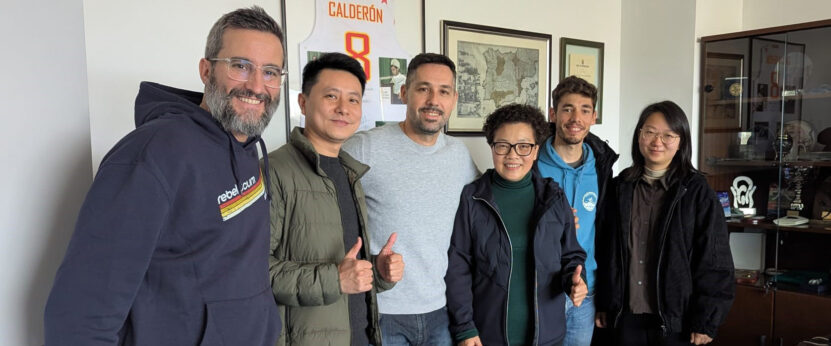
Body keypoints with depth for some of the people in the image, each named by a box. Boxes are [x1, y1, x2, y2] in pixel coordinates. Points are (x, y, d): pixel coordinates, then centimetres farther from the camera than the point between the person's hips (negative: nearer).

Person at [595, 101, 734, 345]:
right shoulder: (621, 187, 4)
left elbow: (714, 262, -7)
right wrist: (604, 304, 8)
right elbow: (607, 250, 8)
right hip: (628, 316, 3)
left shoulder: (697, 192, -7)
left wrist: (705, 321, -9)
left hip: (676, 319, -3)